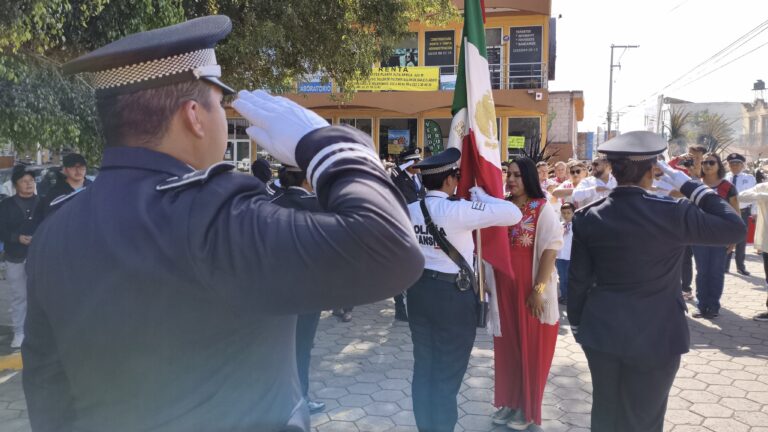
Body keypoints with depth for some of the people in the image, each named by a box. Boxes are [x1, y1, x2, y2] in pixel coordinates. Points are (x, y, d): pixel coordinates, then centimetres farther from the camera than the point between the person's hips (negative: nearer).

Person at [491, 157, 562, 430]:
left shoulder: (542, 209, -10)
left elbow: (550, 250, -13)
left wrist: (539, 289, -17)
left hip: (530, 287, -4)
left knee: (530, 347, 8)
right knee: (507, 345, 13)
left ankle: (527, 408, 23)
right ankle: (508, 401, 29)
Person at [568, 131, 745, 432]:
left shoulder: (588, 217, -7)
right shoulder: (672, 214, -17)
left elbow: (578, 280, -1)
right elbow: (735, 227, -5)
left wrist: (577, 325, 13)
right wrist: (691, 186, -1)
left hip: (601, 331, 3)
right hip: (655, 336, -3)